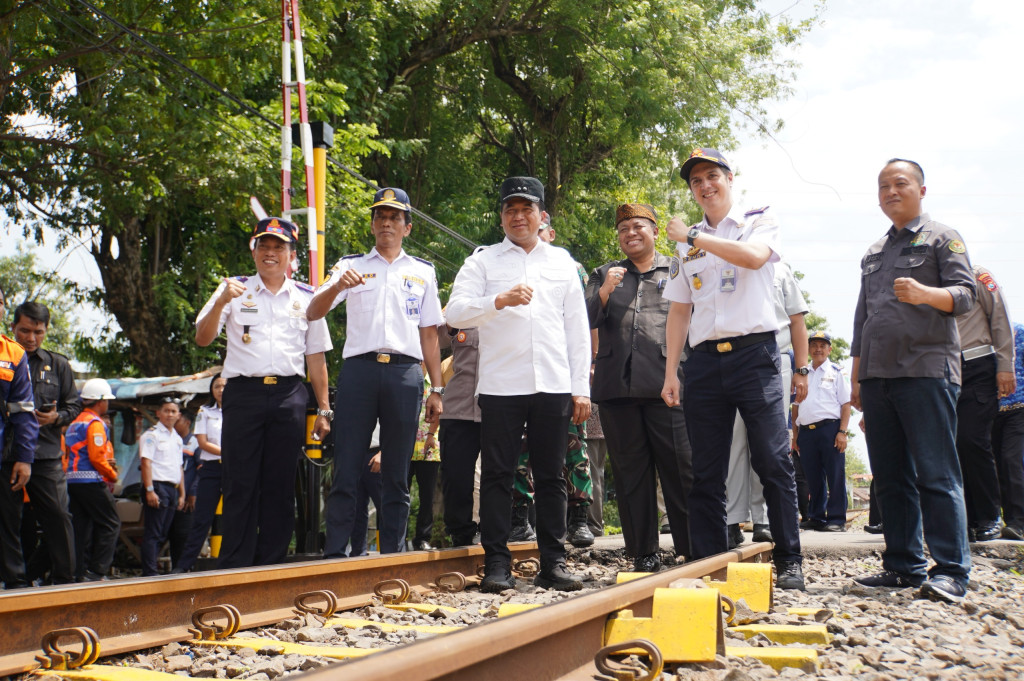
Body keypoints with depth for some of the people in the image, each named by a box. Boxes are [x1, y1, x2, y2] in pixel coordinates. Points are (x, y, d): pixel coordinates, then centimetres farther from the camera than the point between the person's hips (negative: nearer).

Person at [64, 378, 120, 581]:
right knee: (111, 524, -4)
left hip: (73, 480, 9)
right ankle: (98, 570, -9)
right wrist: (113, 475, -3)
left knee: (82, 527, 9)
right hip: (92, 481, -9)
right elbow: (97, 458, -17)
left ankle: (81, 572, 8)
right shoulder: (95, 423, -10)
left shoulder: (75, 423, 19)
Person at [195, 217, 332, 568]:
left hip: (289, 397, 2)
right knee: (240, 485, -3)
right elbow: (203, 339, 3)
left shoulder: (306, 297, 16)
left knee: (280, 486, 2)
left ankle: (270, 567, 9)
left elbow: (316, 357, 16)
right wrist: (221, 303, -15)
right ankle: (234, 571, 1)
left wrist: (323, 409, 12)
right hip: (243, 393, -1)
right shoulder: (234, 290, 12)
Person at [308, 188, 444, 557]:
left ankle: (392, 554, 8)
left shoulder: (422, 272, 18)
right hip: (359, 369, -1)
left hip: (405, 373, 1)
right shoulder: (351, 265, 15)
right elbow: (313, 313, 5)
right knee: (346, 468, -5)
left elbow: (429, 334, 16)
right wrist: (338, 286, -16)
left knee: (397, 474, 3)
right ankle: (334, 554, -2)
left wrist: (437, 389, 9)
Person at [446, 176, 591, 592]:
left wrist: (581, 388, 8)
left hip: (553, 385, 2)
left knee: (551, 476, 4)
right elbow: (455, 313, -3)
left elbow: (577, 328, 15)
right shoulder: (482, 262, 10)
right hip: (500, 385, -2)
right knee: (497, 475, -1)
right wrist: (500, 300, -19)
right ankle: (497, 564, 4)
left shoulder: (562, 262, 17)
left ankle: (553, 563, 8)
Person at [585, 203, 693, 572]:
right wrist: (604, 292, -9)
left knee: (681, 470, -7)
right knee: (630, 473, 5)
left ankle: (694, 554, -3)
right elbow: (586, 321, 9)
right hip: (617, 387, 3)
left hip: (666, 387, -3)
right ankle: (644, 555, 10)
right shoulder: (604, 274, 19)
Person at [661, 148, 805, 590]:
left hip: (754, 352, -4)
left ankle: (789, 562, 1)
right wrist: (670, 371, 7)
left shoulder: (759, 221, 7)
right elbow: (679, 310, 16)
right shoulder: (687, 244, 18)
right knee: (706, 472, 4)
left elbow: (753, 255, -17)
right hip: (704, 360, 4)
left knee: (773, 462, -6)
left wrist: (692, 237, -10)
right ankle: (706, 566, 8)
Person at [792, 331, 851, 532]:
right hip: (806, 431, 4)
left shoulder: (835, 372, 7)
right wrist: (795, 435, 14)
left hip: (830, 428, -4)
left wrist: (842, 432, -10)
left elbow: (846, 404, 1)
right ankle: (816, 518, 14)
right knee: (813, 478, 7)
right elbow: (796, 406, 20)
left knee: (835, 476, -4)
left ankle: (836, 519, -1)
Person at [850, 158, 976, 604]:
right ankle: (903, 565, 10)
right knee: (890, 477, 5)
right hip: (877, 374, 6)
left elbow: (964, 294, -6)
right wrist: (856, 377, 19)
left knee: (936, 474, -11)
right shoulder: (873, 254, 24)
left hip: (927, 370, -6)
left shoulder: (941, 238, 7)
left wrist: (924, 294, -26)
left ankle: (951, 570, -10)